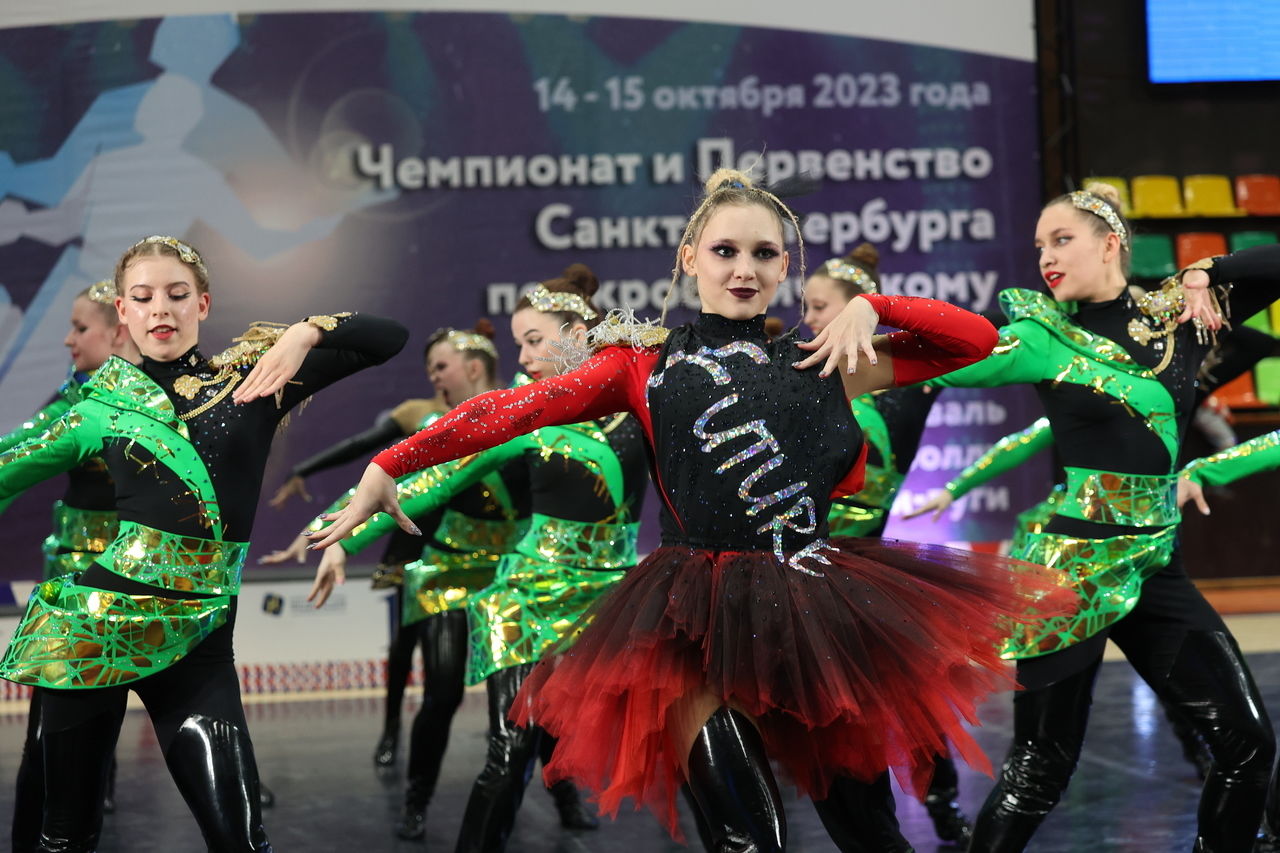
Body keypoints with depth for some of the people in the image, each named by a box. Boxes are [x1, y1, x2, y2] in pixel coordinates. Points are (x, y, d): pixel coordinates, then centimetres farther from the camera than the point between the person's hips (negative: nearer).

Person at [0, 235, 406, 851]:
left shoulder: (250, 374, 4)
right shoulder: (108, 399, 7)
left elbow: (389, 338, 0)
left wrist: (304, 333, -15)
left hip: (197, 638, -1)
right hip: (92, 625, 1)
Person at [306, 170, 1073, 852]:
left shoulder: (820, 360, 13)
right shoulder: (646, 363, 11)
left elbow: (976, 339, 14)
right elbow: (517, 409, 1)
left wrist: (869, 307, 1)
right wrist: (390, 467, -6)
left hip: (822, 608, 2)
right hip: (704, 621, -2)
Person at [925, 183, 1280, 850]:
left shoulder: (1179, 315, 6)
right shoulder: (1045, 338, -5)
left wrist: (1202, 273, -3)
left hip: (1157, 564, 4)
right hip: (1070, 564, -4)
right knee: (1038, 770, -1)